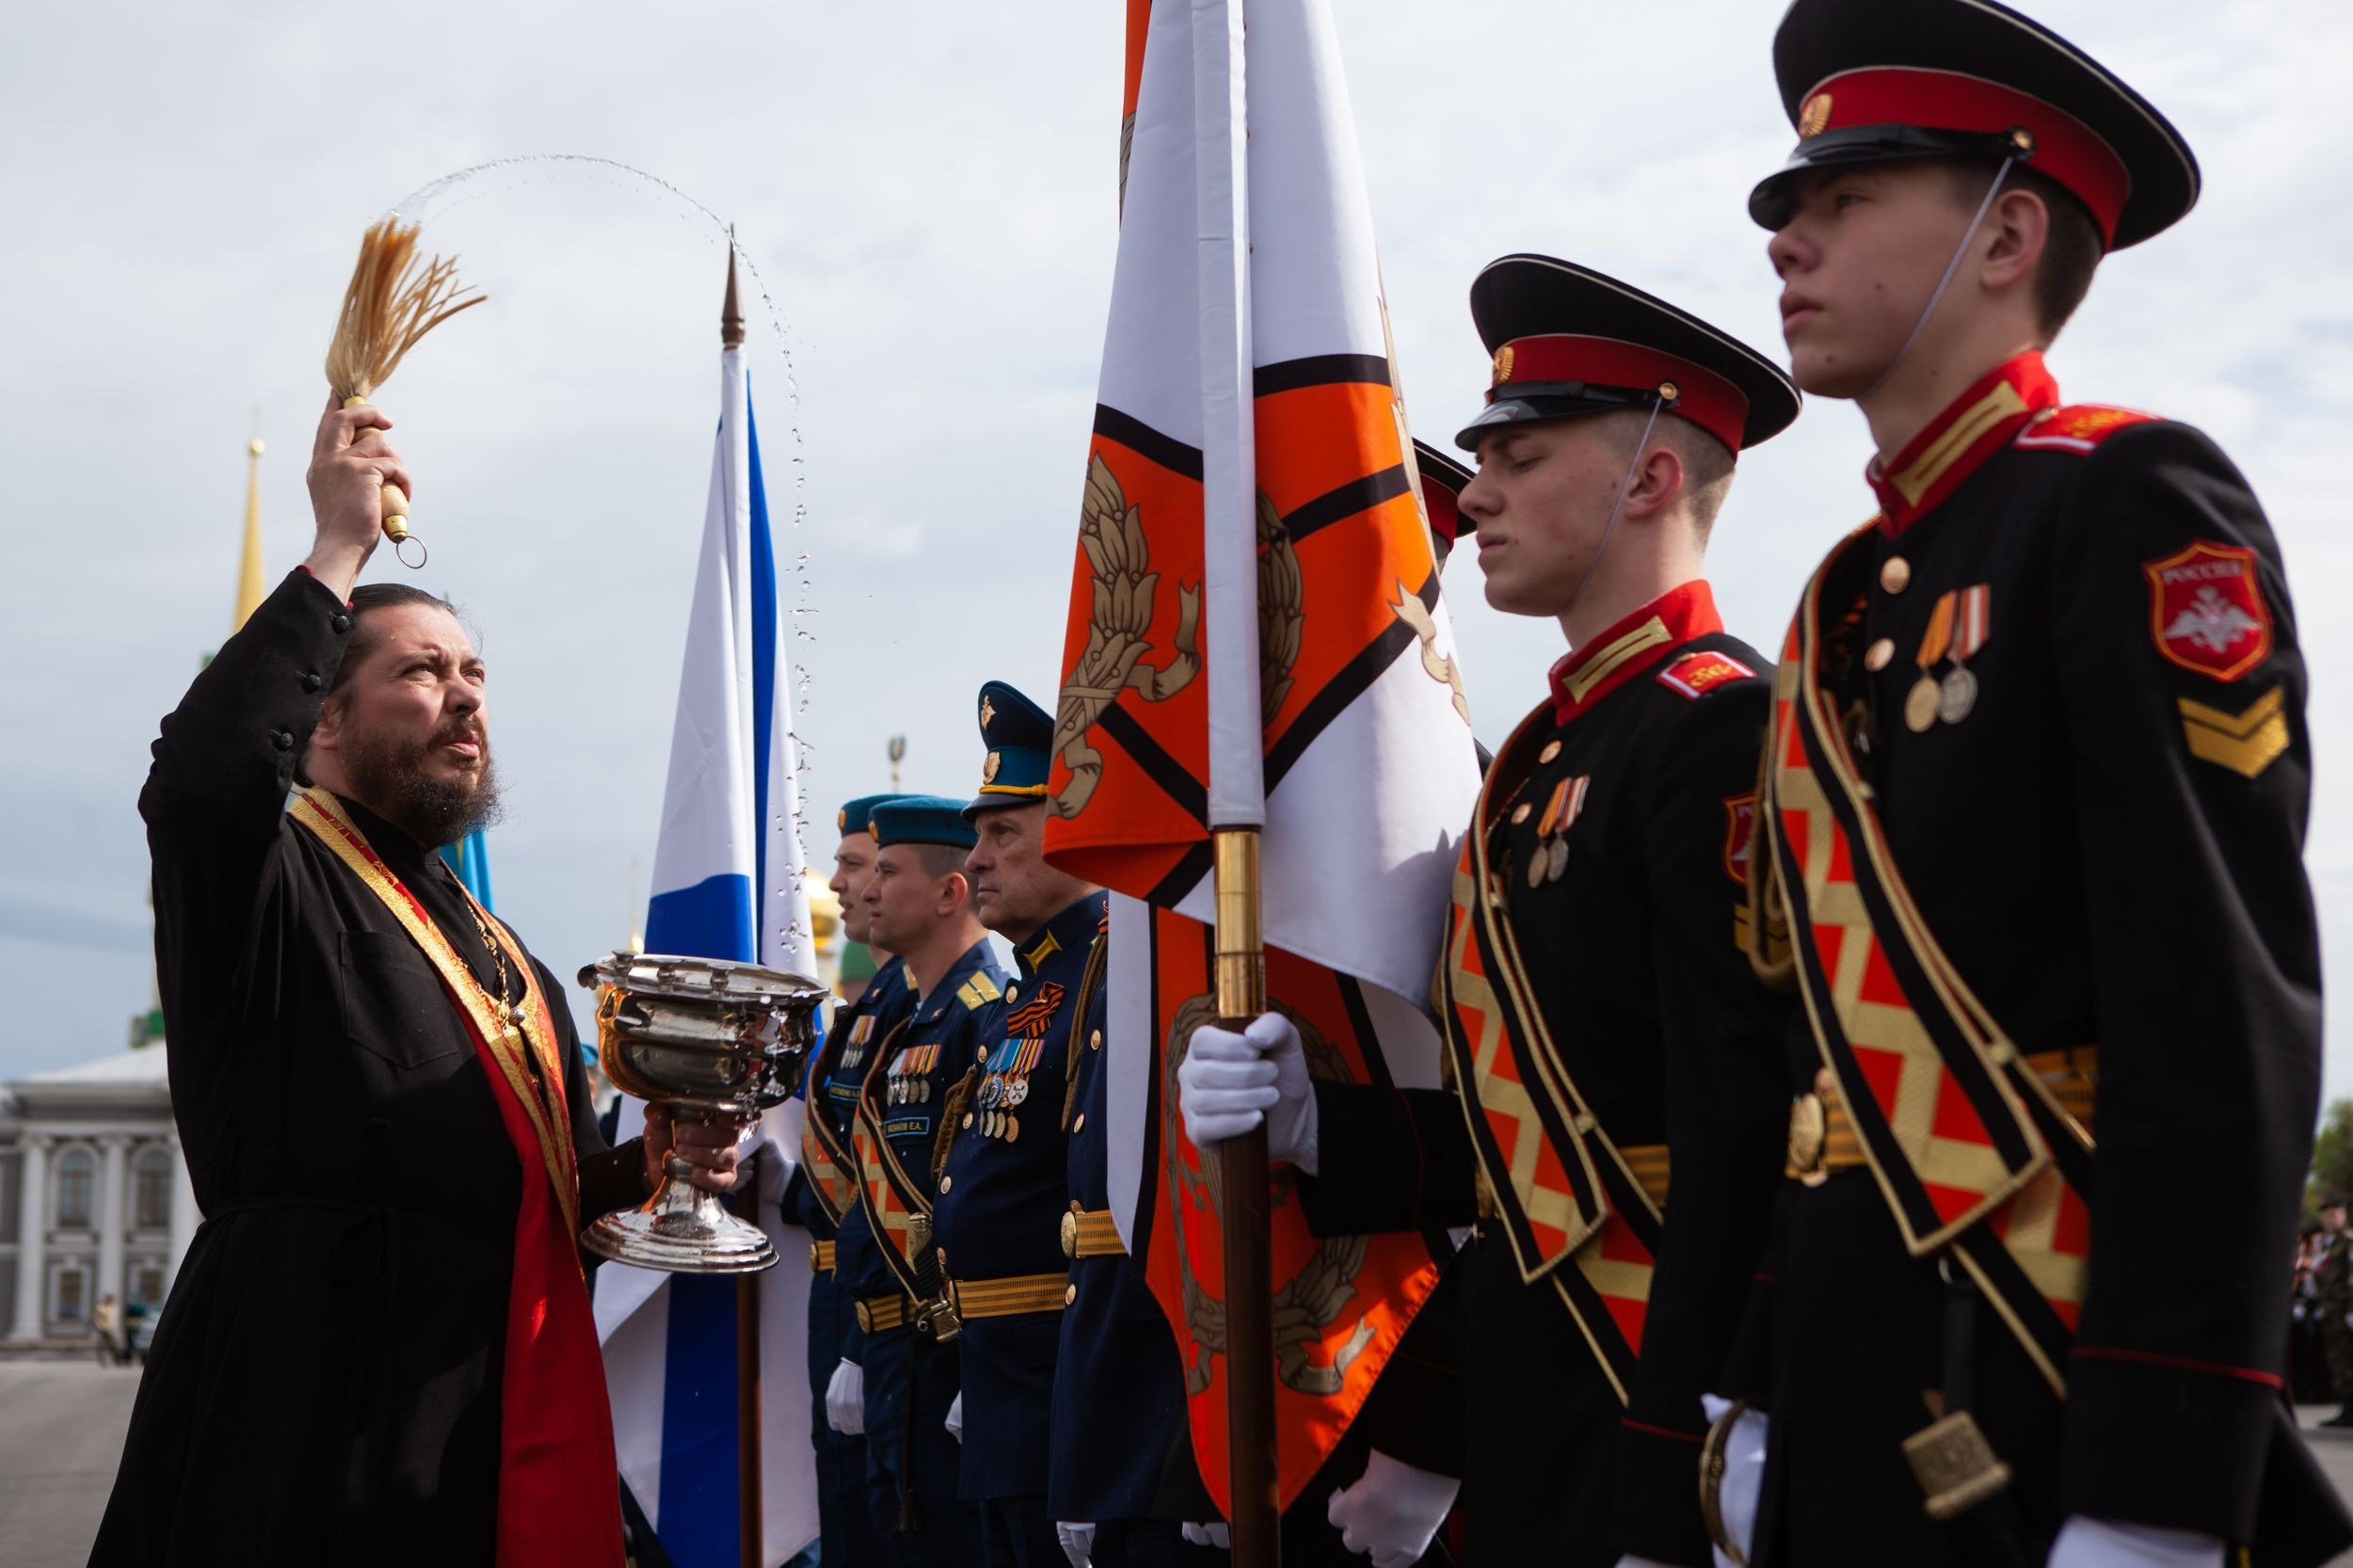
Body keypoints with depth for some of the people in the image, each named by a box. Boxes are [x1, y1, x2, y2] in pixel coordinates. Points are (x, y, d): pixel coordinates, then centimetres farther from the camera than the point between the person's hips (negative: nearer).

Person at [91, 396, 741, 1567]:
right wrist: (337, 553, -17)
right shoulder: (272, 881, -3)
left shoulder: (504, 959, 21)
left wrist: (643, 1165, 5)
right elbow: (201, 775, -27)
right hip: (313, 1428, -7)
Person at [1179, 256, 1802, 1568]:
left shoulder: (1721, 731, -14)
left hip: (1651, 1432, -8)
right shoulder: (1545, 754, 15)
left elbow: (1743, 1148, -22)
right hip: (1525, 1409, 9)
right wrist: (1314, 1124, 0)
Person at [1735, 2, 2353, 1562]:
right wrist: (1753, 1410, 12)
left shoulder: (2133, 507, -7)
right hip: (1853, 1408, 7)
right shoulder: (1847, 604, 16)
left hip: (2065, 1416, -7)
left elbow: (2225, 1018, -17)